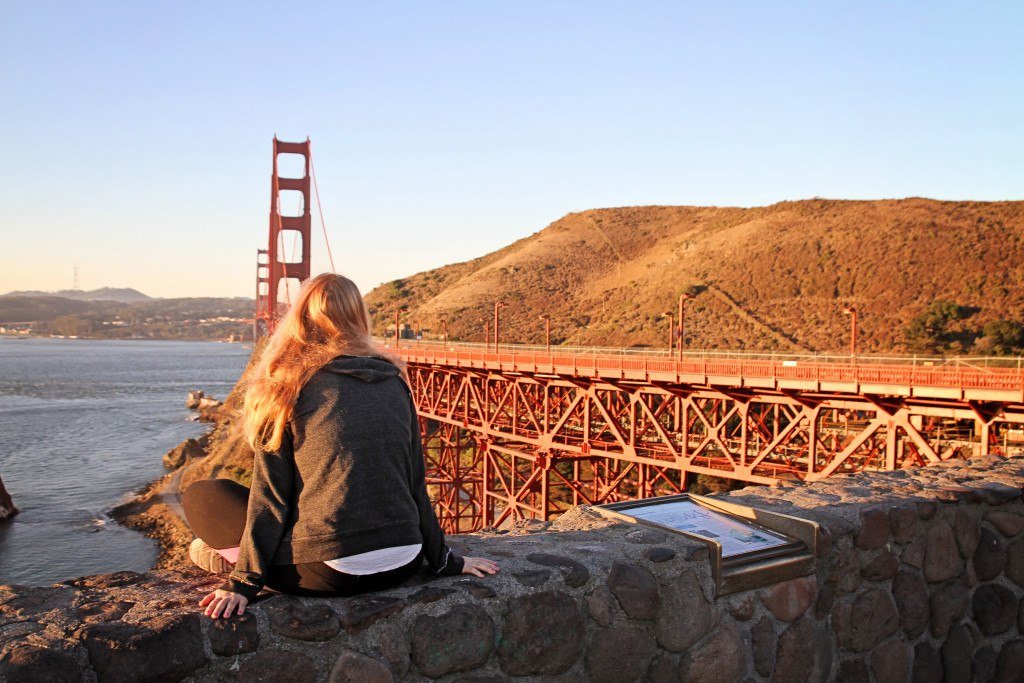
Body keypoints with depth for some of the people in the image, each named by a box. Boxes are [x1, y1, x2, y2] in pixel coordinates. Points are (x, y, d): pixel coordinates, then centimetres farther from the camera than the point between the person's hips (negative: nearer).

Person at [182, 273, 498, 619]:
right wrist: (444, 561, 16)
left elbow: (270, 492, -6)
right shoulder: (394, 380, 7)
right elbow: (416, 482, 9)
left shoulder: (289, 382, -4)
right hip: (402, 567, 5)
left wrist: (244, 582, -1)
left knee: (201, 496, 12)